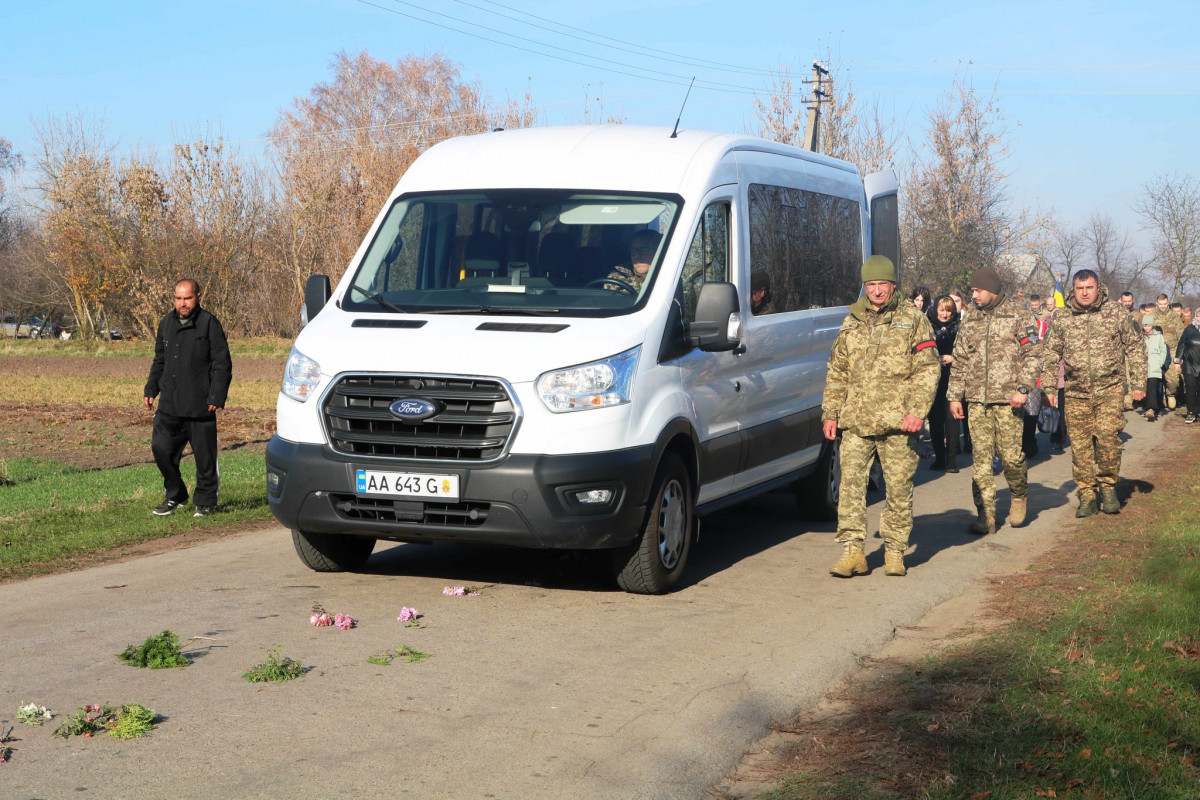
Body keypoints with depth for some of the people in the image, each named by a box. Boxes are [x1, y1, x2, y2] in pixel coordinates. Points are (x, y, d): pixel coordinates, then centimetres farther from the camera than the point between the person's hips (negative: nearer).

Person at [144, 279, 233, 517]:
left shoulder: (209, 324, -5)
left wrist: (216, 397, -13)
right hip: (169, 404, 5)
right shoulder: (167, 323, 12)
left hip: (199, 405, -5)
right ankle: (175, 495, 20)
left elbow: (222, 364, -6)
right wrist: (151, 389, 17)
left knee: (203, 453, 1)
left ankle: (206, 500, 16)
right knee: (161, 447, 3)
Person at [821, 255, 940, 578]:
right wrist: (830, 413, 12)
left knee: (899, 488, 2)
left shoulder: (913, 319, 5)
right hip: (855, 421, 3)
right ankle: (852, 551, -1)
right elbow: (836, 372, 20)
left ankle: (895, 551, 14)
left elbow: (927, 369, 0)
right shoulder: (851, 322, 15)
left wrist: (917, 410, -11)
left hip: (897, 422, -3)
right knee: (850, 484, -5)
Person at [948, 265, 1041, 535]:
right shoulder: (970, 320, 15)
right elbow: (960, 361, 19)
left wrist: (1023, 388, -13)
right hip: (976, 401, 4)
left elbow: (1032, 354, -3)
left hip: (1007, 399, -4)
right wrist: (954, 396, 13)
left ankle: (1019, 496, 25)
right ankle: (985, 515, 4)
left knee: (1011, 456, -4)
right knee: (981, 459, 0)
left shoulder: (1018, 314, 1)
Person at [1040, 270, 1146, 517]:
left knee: (1107, 436, -18)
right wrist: (1048, 386, 4)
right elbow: (1051, 354, 11)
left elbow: (1135, 347, 8)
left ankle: (1108, 485, 2)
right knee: (1080, 446, 2)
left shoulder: (1117, 313, 2)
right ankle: (1087, 496, 13)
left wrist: (1138, 383, 4)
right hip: (1075, 393, 2)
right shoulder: (1061, 317, 5)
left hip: (1109, 389, -2)